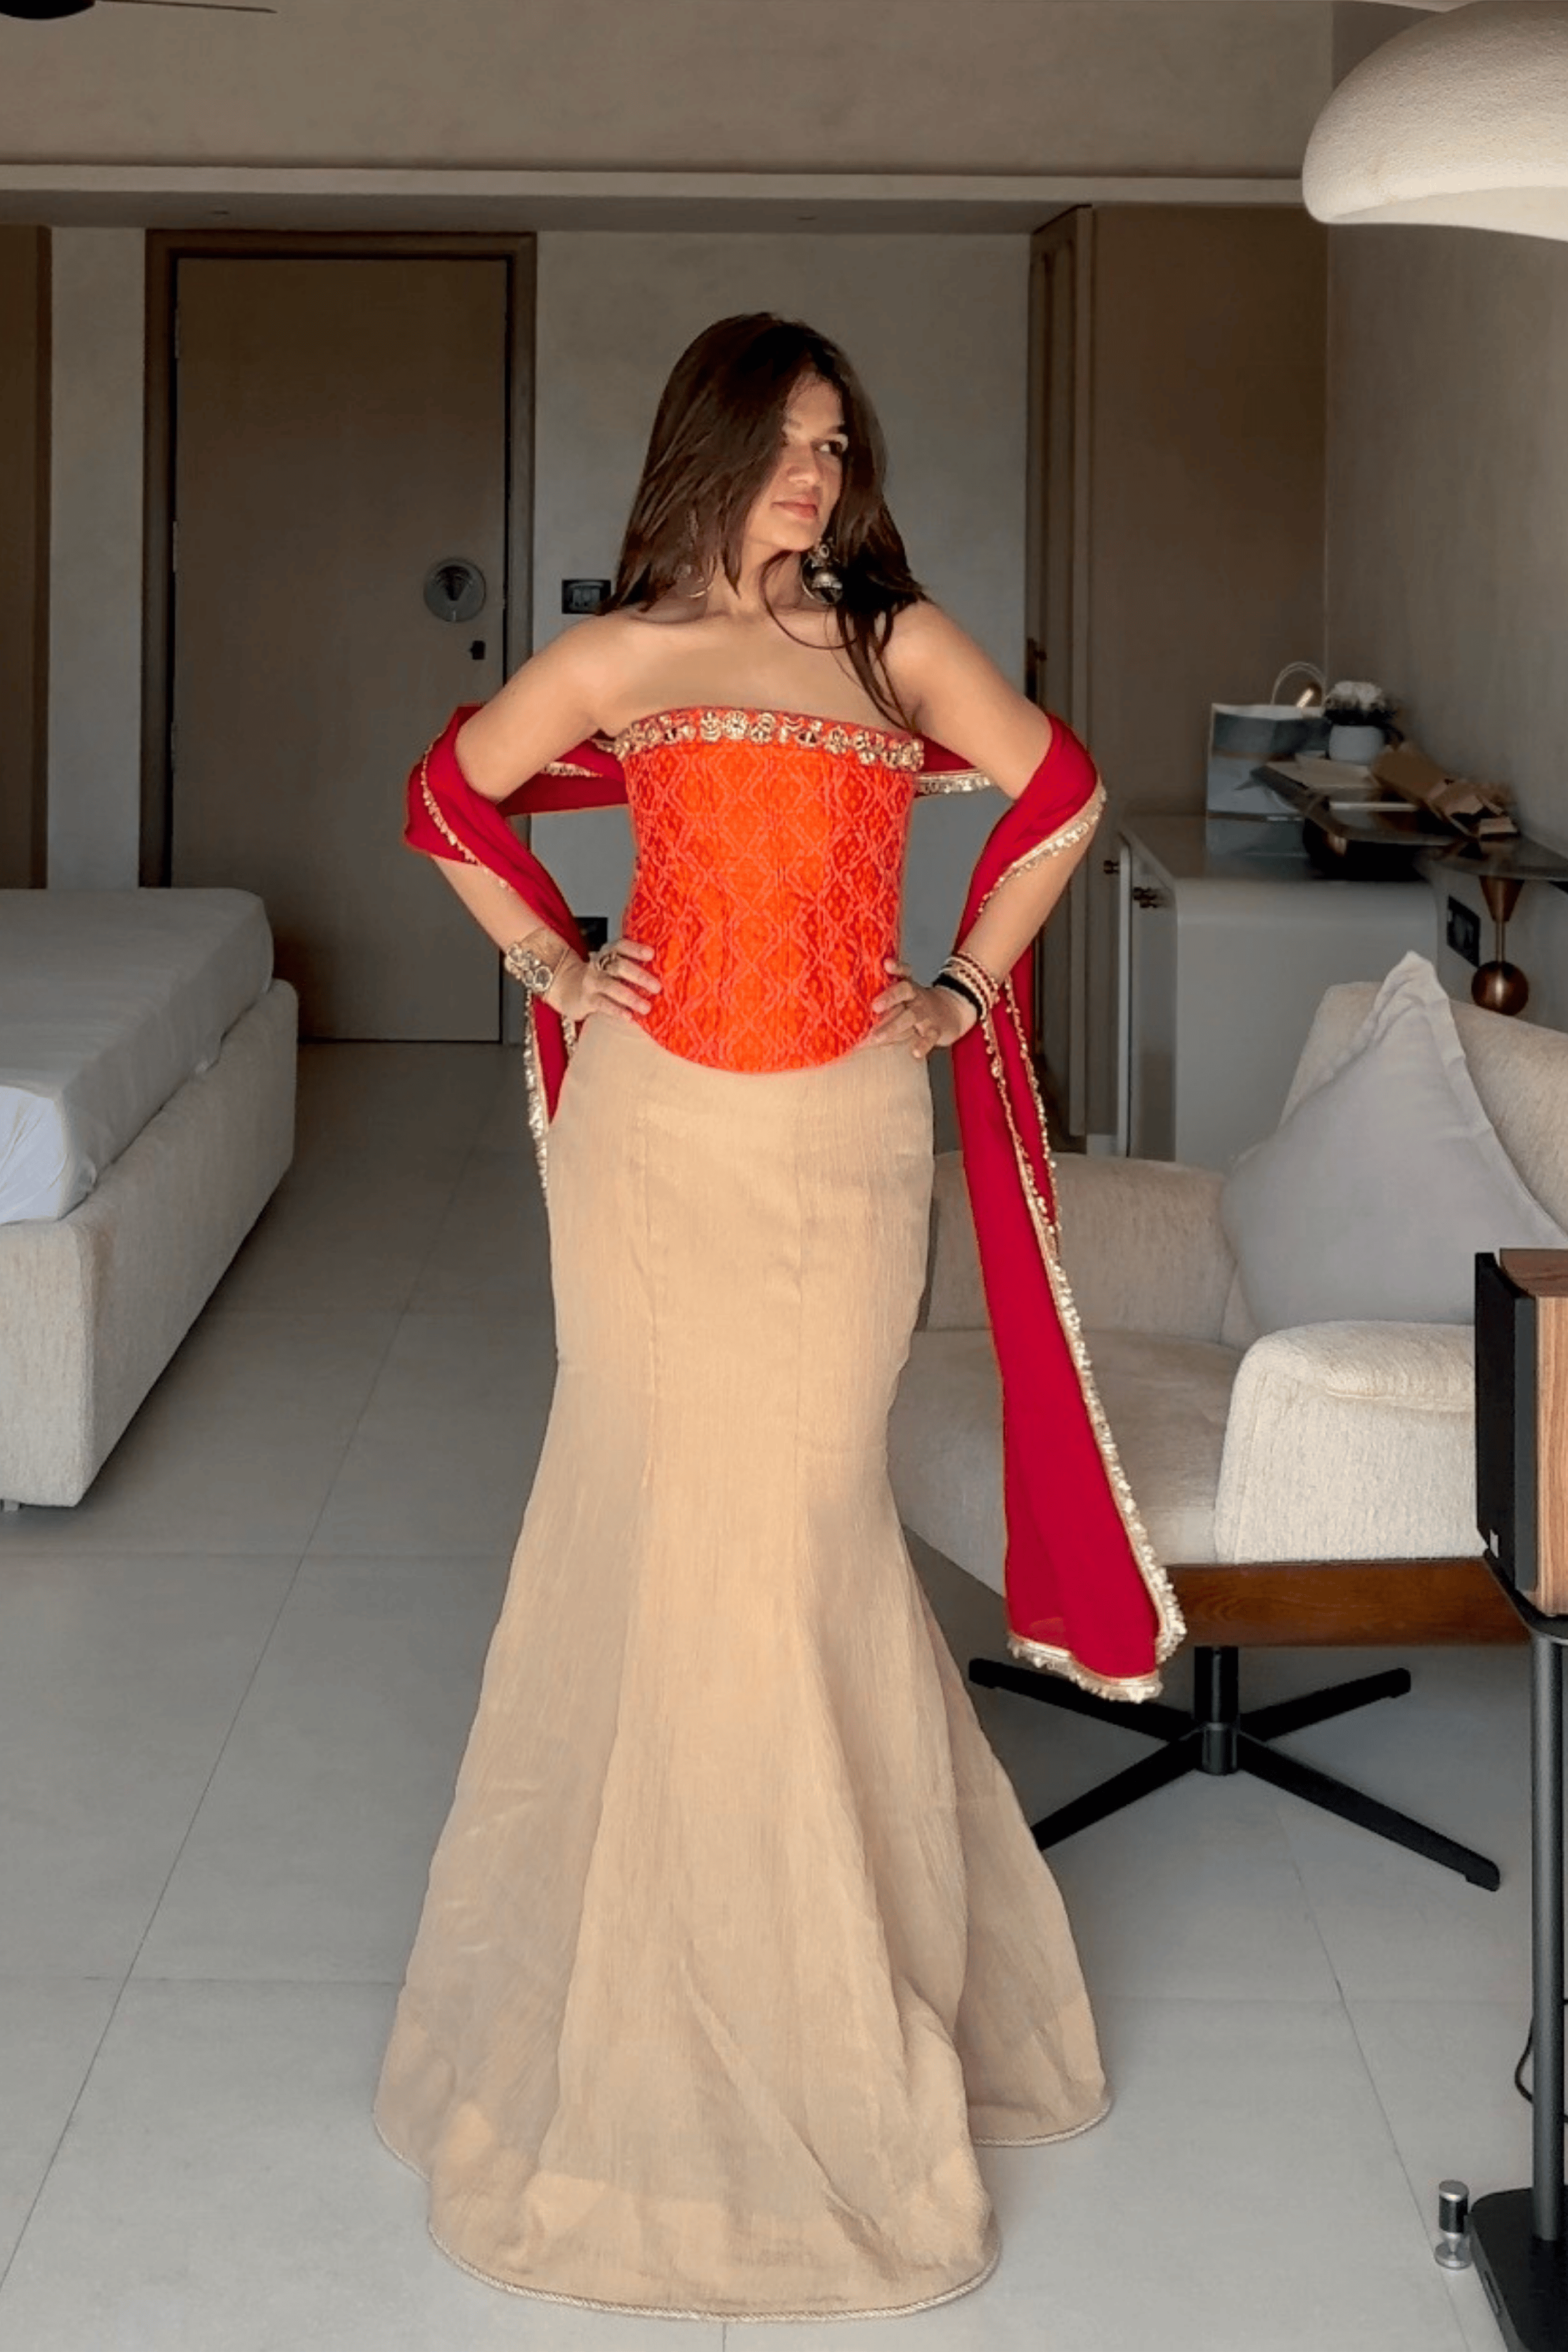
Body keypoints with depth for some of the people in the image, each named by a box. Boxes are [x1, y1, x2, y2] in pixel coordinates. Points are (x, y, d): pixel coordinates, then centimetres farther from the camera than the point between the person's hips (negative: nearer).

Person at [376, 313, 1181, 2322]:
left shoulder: (901, 645, 7)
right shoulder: (616, 661, 4)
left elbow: (1058, 791, 18)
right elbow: (450, 802, 18)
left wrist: (971, 982, 12)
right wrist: (547, 966, 8)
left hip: (847, 1144, 1)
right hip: (659, 1140, 0)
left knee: (803, 1527, 2)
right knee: (668, 1518, 1)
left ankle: (825, 1982, 18)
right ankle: (659, 1984, 15)